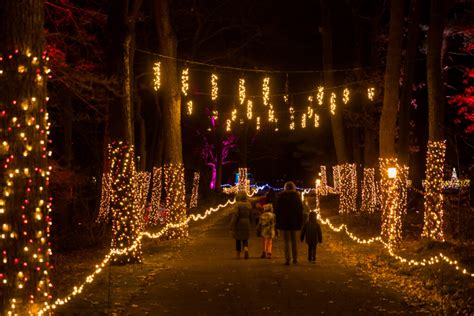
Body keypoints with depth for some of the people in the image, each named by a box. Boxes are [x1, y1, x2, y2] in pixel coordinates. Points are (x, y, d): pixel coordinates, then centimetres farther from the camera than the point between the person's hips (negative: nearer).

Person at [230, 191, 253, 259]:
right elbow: (250, 216, 9)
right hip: (246, 223, 3)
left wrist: (232, 225, -13)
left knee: (238, 240, 10)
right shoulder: (248, 204, 2)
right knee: (245, 239, 8)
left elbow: (235, 215, -18)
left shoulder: (238, 204, -13)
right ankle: (246, 249, -20)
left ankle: (238, 255, 15)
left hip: (239, 223, -3)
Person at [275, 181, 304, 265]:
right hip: (294, 221, 2)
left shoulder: (281, 196, -4)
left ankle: (287, 259, -4)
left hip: (284, 221, -2)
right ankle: (295, 258, 15)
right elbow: (301, 209, 2)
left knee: (286, 241, 2)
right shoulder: (297, 196, 0)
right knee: (294, 241, 15)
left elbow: (277, 209, -3)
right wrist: (300, 221, 7)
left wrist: (278, 221, 2)